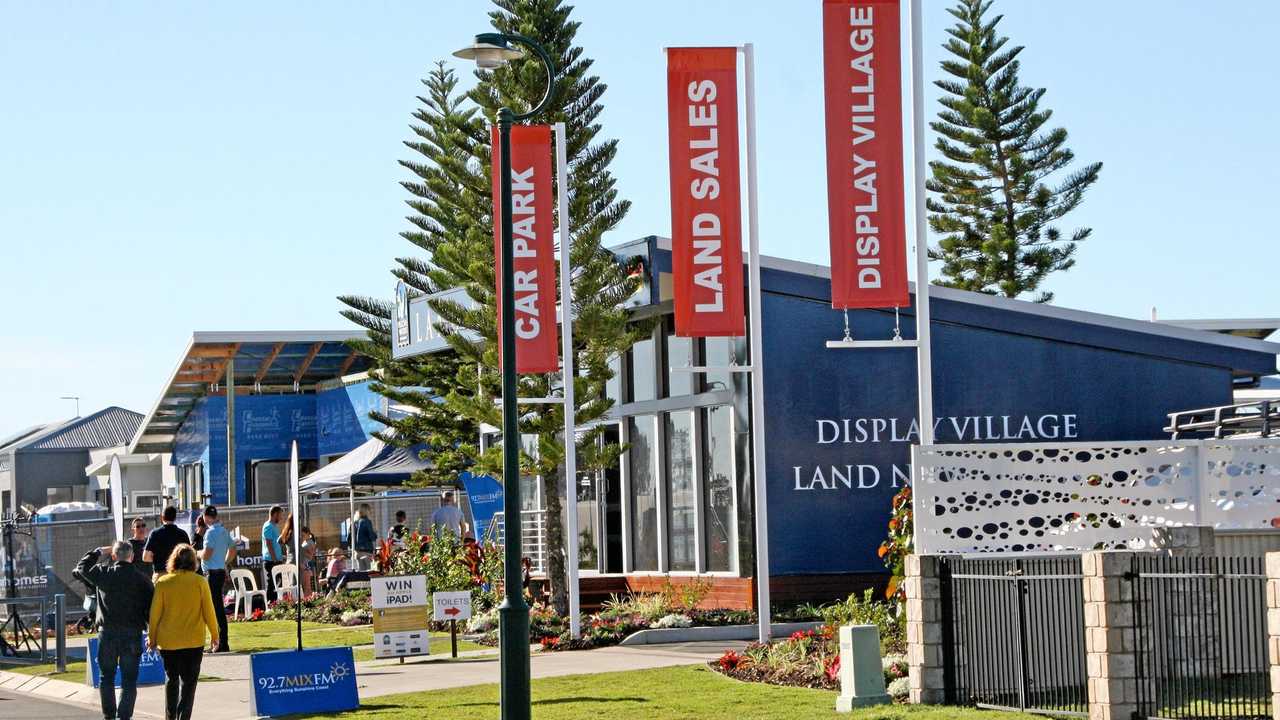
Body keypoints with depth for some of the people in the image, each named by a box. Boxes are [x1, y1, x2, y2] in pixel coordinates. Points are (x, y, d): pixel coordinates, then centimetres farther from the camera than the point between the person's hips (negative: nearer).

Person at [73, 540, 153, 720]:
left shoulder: (102, 573, -3)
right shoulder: (142, 580, -4)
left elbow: (79, 570, 15)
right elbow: (150, 610, -3)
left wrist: (98, 551, 20)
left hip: (107, 633, 1)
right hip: (133, 634, -1)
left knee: (106, 677, 15)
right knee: (129, 680, 4)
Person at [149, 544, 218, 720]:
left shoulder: (163, 582, -6)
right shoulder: (200, 582, -7)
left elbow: (155, 612, -2)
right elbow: (208, 611, -3)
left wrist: (152, 637, 10)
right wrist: (214, 634, 10)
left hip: (168, 641, 1)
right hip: (194, 640, -1)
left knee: (171, 679, 18)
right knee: (188, 682, 5)